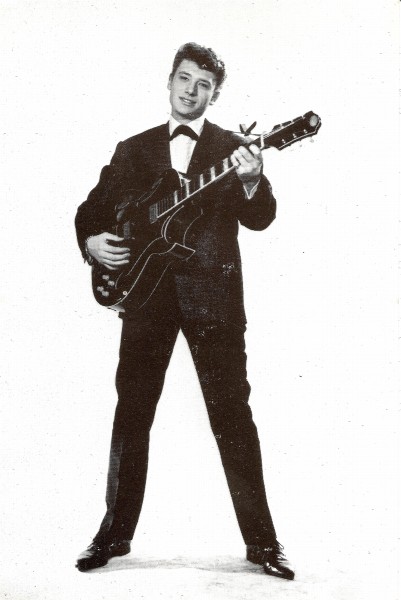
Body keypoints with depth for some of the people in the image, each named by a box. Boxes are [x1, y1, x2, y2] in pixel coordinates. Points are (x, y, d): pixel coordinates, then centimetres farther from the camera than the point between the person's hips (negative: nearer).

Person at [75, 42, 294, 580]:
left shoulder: (232, 148, 7)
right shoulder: (133, 149, 14)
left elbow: (259, 219, -5)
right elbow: (93, 208, 17)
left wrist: (252, 183, -25)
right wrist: (91, 240, -4)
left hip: (213, 293, -2)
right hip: (146, 292, 3)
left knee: (232, 416, -2)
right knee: (131, 414, 6)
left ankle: (262, 540, 8)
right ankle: (116, 532, 20)